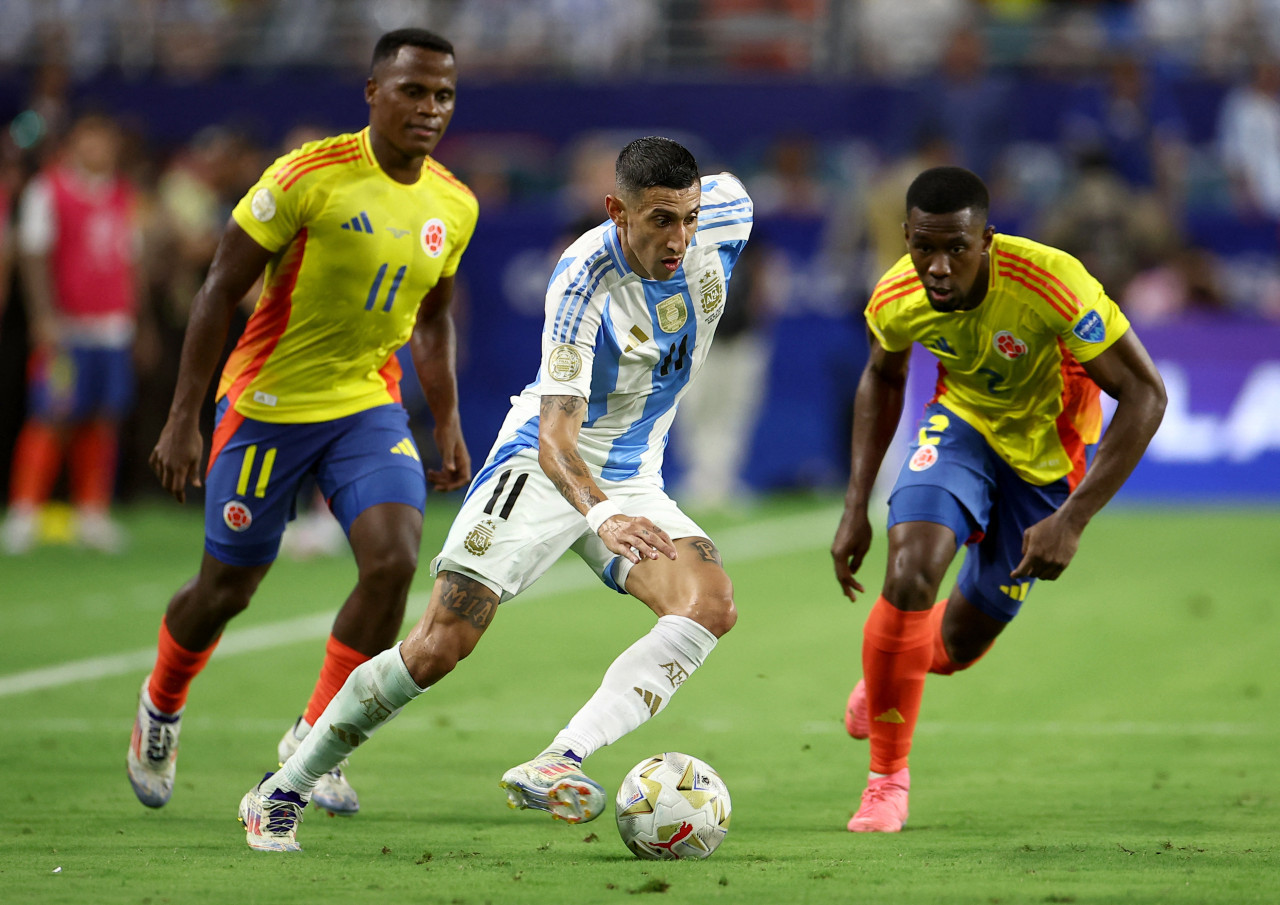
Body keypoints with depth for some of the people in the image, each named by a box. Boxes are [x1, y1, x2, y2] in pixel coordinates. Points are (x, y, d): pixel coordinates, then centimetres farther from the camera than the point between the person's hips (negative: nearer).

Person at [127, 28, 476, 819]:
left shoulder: (454, 207, 0)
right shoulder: (307, 177, -17)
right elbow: (221, 290, -12)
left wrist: (449, 426, 10)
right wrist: (183, 419, -14)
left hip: (370, 409, 4)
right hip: (268, 404, -4)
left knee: (394, 560, -19)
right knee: (227, 589, 6)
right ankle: (161, 707, 38)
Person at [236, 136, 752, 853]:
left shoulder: (722, 221, -13)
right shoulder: (584, 281, -28)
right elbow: (555, 438, -37)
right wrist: (602, 516, -56)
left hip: (632, 483, 5)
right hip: (540, 468, -5)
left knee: (713, 605, -24)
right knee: (441, 644, -14)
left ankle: (555, 765, -34)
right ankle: (283, 792, 4)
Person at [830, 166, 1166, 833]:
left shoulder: (1051, 283, -37)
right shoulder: (896, 299, -22)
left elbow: (1145, 395, -31)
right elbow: (882, 378, 3)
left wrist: (1073, 520, -36)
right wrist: (856, 507, -3)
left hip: (1046, 453, -1)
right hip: (961, 422, 1)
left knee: (959, 642, 7)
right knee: (909, 571, -25)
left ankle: (910, 662, 48)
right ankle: (887, 779, -8)